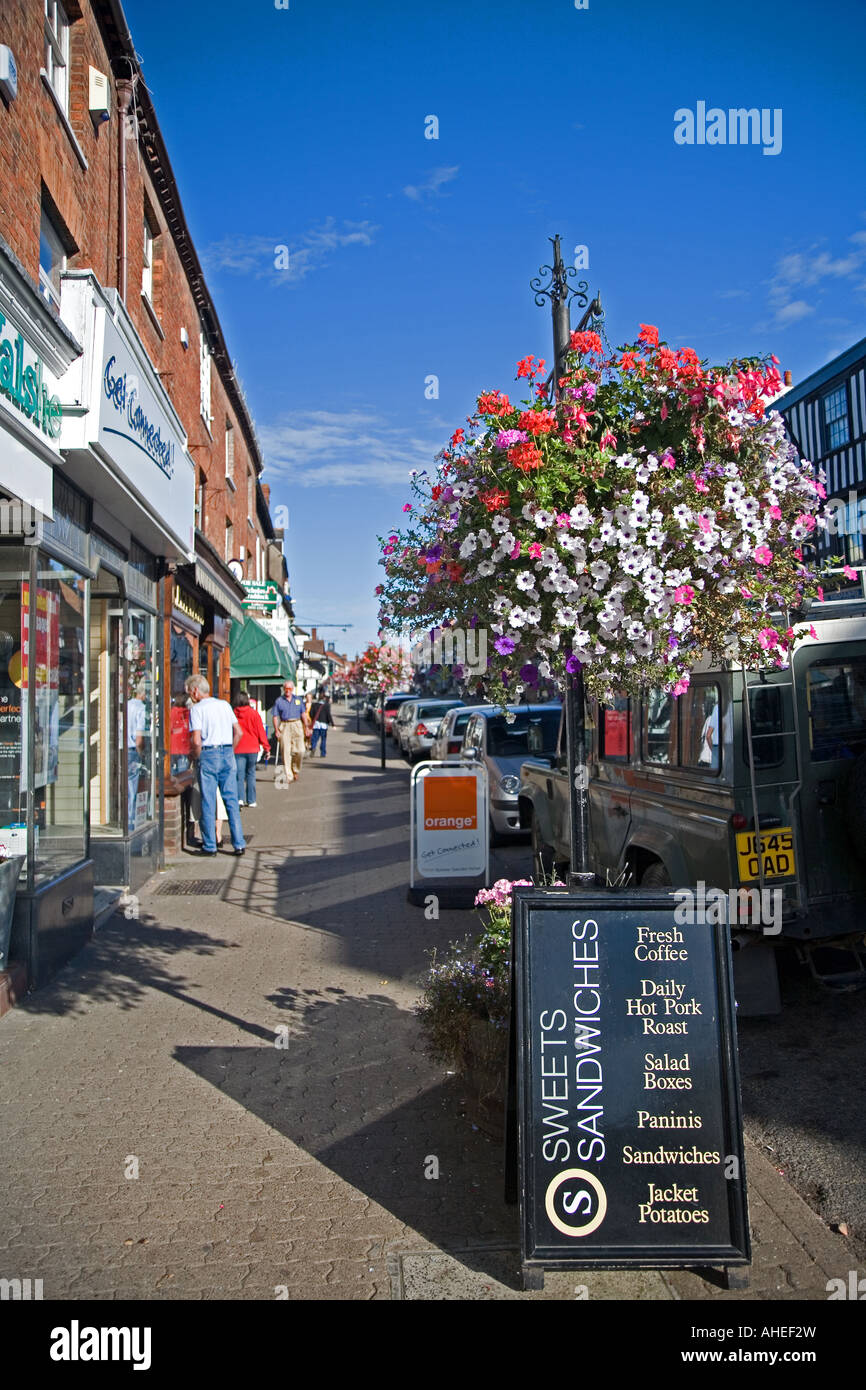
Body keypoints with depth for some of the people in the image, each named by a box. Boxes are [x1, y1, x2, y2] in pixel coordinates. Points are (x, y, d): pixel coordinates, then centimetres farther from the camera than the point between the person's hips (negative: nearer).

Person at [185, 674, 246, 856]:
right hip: (228, 754, 5)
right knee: (231, 800, 7)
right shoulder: (224, 705, 11)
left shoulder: (197, 709, -5)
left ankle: (209, 846, 8)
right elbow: (238, 732, 10)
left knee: (208, 803, 3)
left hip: (208, 754, -4)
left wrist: (197, 757, 2)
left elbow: (196, 741, -14)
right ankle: (239, 844, 6)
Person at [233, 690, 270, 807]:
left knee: (239, 774, 1)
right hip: (252, 748, 0)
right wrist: (266, 747, 1)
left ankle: (240, 798, -15)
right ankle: (251, 800, 11)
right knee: (251, 774, 10)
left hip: (238, 750, 0)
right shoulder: (254, 713, -4)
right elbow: (261, 731, -3)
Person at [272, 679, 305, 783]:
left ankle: (296, 770, 17)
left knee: (299, 750, -7)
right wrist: (276, 730, -7)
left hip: (297, 725, 2)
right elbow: (275, 717, 2)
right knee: (286, 752, -4)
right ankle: (288, 776, 0)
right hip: (284, 726, -2)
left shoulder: (298, 700, 13)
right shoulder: (279, 701, 5)